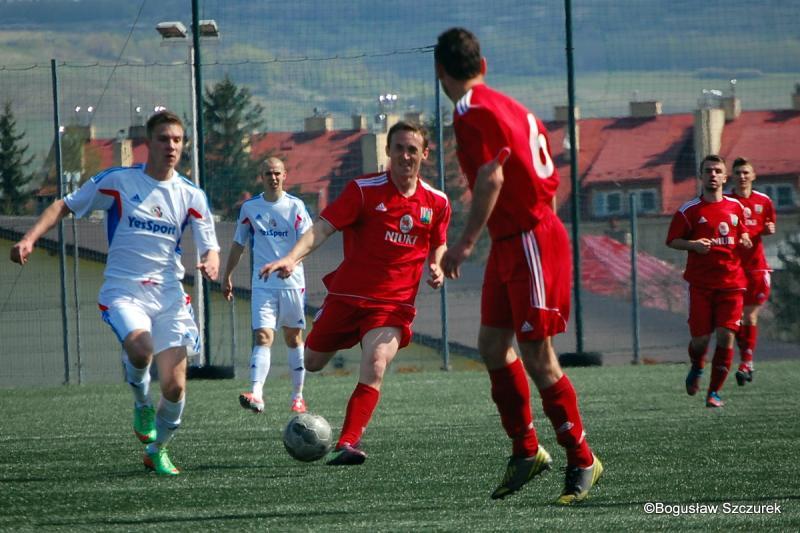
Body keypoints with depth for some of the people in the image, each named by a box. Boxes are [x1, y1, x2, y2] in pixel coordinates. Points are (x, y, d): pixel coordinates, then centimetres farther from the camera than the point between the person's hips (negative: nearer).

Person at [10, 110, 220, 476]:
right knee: (140, 346, -35)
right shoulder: (118, 181, -2)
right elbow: (64, 206, 4)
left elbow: (210, 247, 3)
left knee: (174, 386, -5)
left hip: (169, 294, 3)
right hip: (123, 291, -3)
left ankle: (157, 451, 22)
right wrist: (30, 238, -11)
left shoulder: (191, 196, 5)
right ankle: (141, 403, -1)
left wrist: (210, 263, -22)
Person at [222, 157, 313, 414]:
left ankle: (298, 396, 22)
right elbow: (238, 244, 16)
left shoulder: (295, 206, 0)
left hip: (292, 283, 0)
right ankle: (256, 395, -30)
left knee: (293, 338, 10)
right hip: (262, 284, 0)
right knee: (262, 337, -15)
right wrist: (227, 277, 16)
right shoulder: (250, 208, 6)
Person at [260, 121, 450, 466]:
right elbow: (323, 227, -16)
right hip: (347, 295, 0)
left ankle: (348, 443, -24)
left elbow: (438, 244, 20)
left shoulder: (437, 203, 2)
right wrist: (292, 258, -32)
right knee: (312, 363, 12)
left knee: (374, 367, -24)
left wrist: (436, 268, -3)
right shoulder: (364, 190, -9)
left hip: (394, 304, 0)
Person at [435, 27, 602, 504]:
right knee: (493, 344, 10)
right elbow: (549, 182, 19)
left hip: (530, 242, -10)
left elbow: (491, 179, -24)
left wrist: (466, 243, -22)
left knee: (537, 358, -6)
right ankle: (526, 451, 17)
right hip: (510, 244, 10)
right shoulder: (509, 107, 15)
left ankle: (582, 461, 2)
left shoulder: (472, 110, -13)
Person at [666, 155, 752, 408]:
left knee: (726, 336, -8)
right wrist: (693, 244, -17)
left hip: (731, 283, 2)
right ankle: (696, 368, 33)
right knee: (700, 338, -3)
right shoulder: (689, 211, -2)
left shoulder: (735, 207, 9)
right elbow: (672, 241, 0)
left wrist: (744, 240, 2)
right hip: (701, 284, -2)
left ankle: (714, 392, 1)